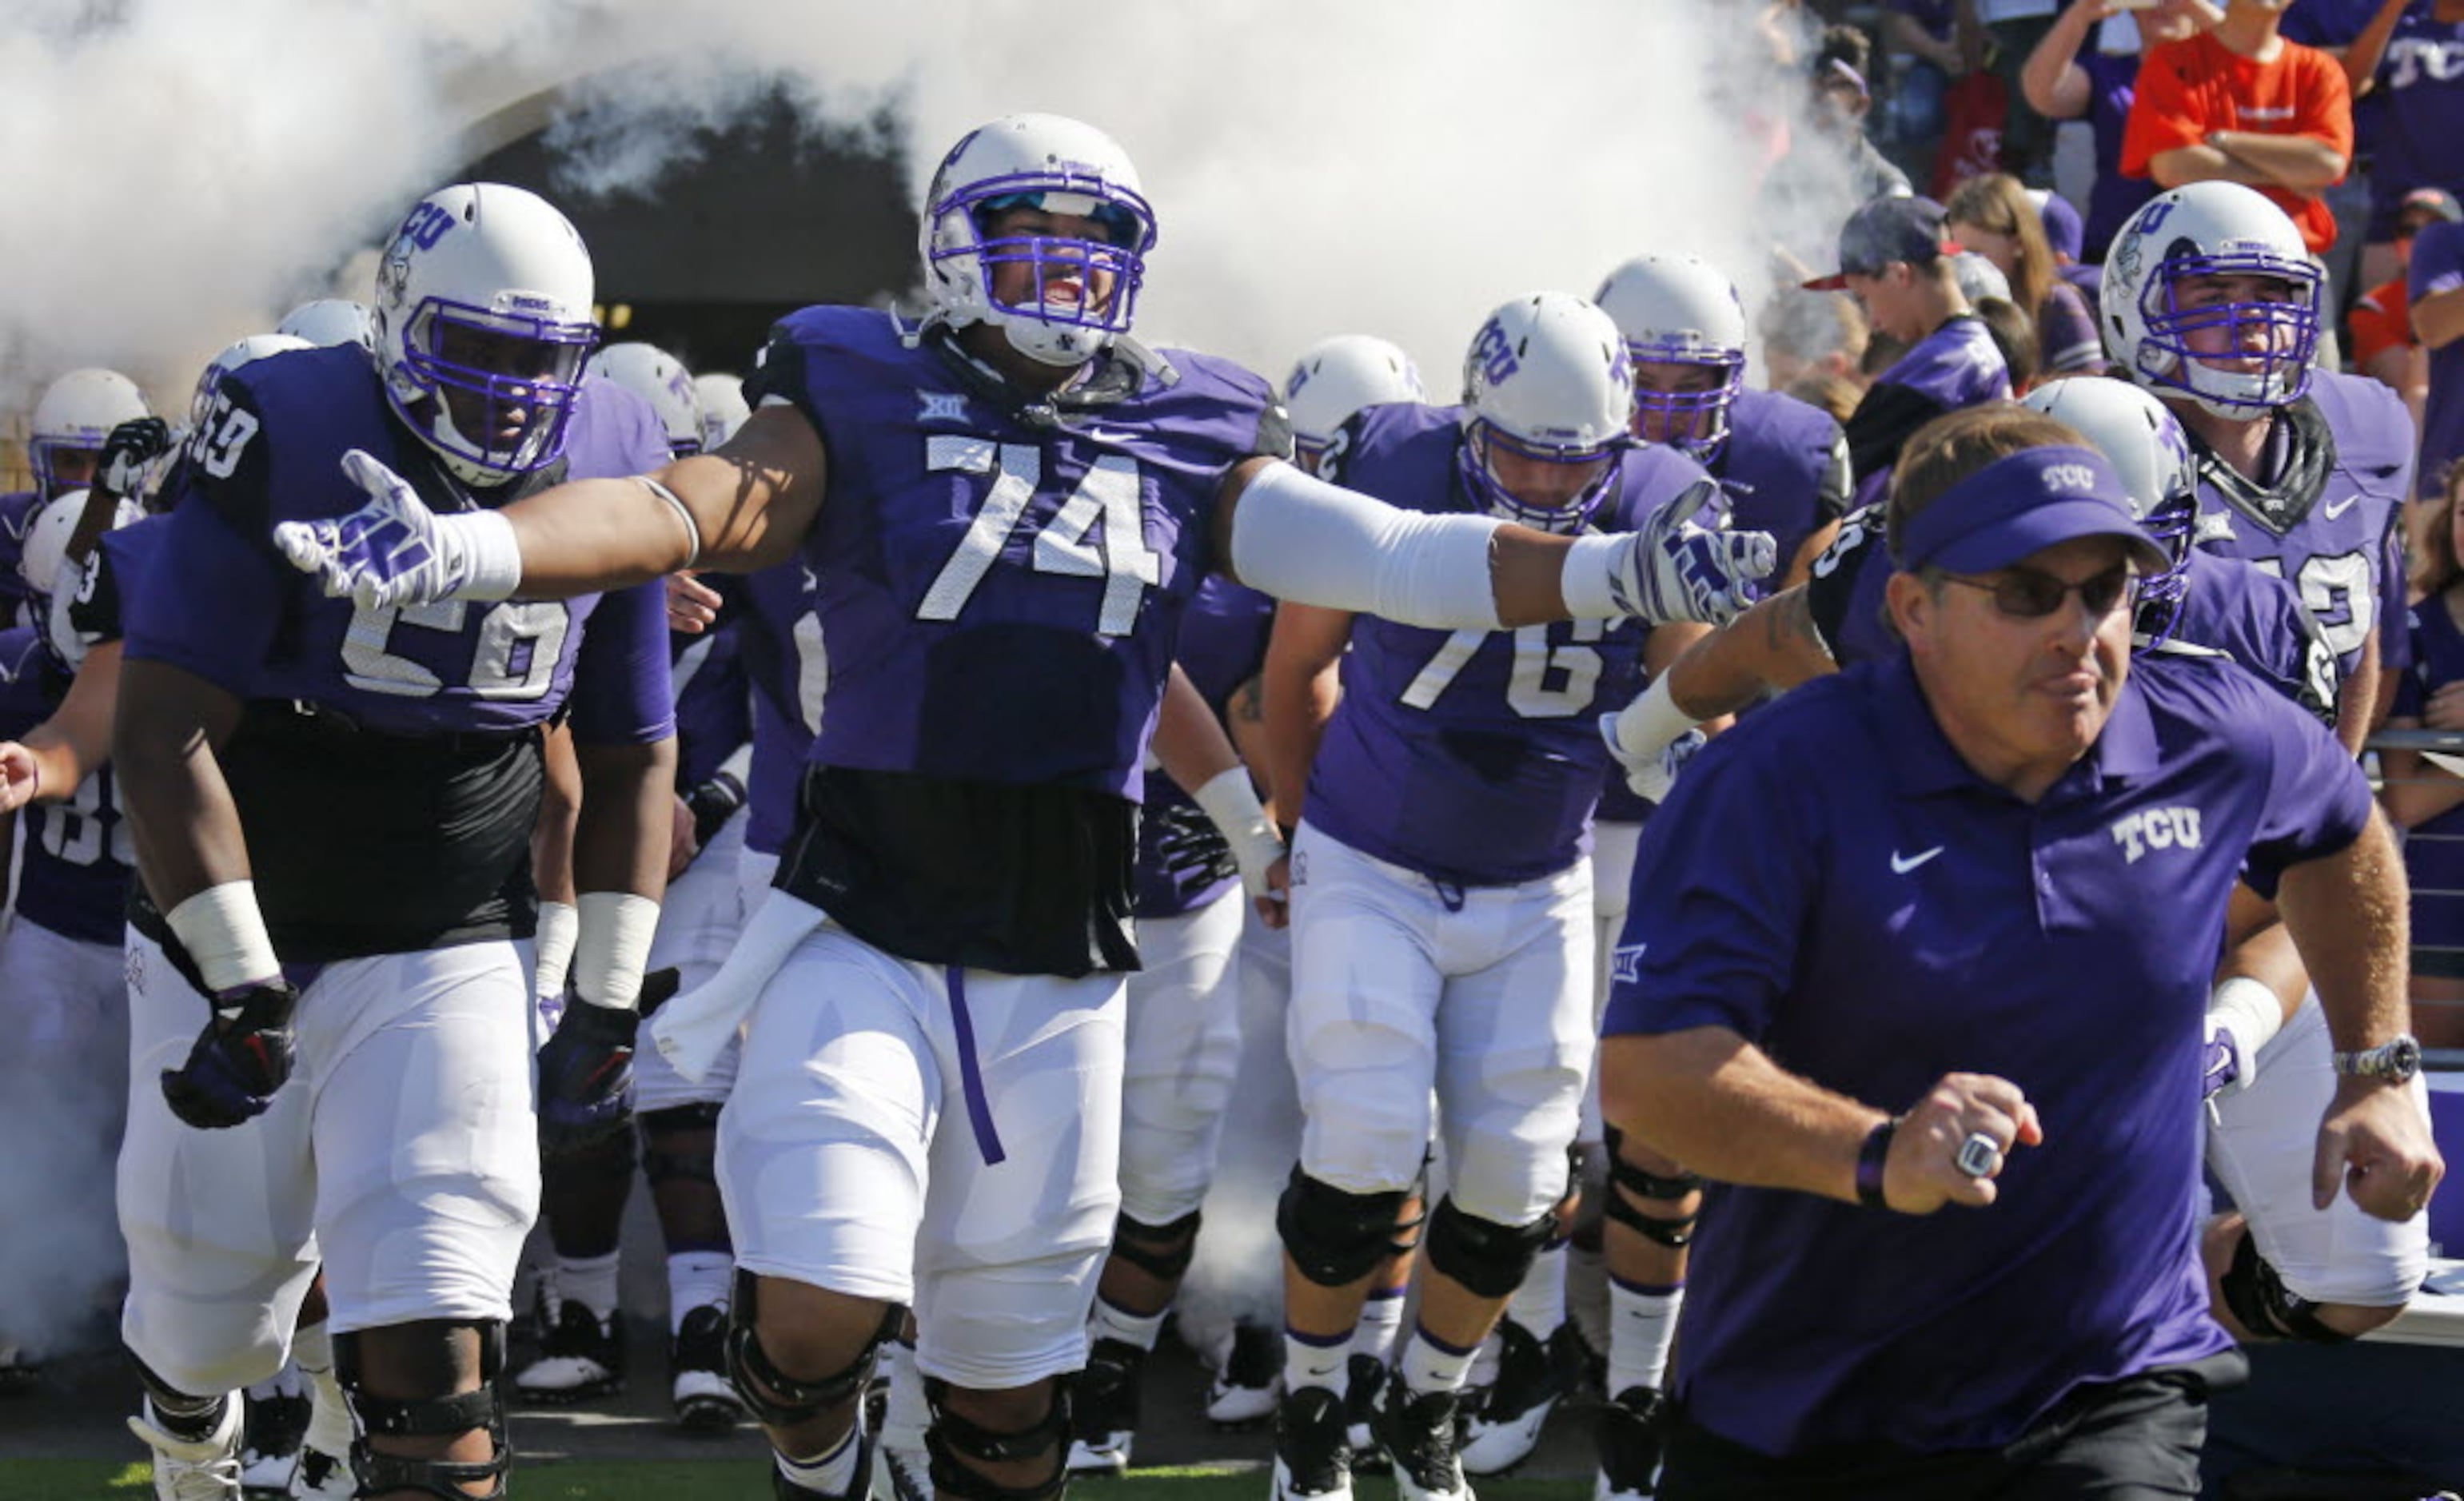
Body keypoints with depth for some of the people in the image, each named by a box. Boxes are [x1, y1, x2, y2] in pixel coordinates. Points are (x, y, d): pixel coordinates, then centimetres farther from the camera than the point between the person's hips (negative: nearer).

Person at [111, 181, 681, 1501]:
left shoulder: (607, 467, -1)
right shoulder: (288, 440, -16)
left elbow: (632, 759, 10)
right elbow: (164, 729, -17)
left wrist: (605, 1008, 5)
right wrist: (241, 990, -20)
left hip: (450, 960, 2)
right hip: (236, 936, -2)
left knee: (435, 1347, -13)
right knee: (210, 1314, 11)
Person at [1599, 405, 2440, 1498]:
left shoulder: (2212, 744, -2)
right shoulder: (1773, 783, -15)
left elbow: (2343, 833, 24)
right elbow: (1644, 1070, -25)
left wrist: (2378, 1072, 24)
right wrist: (1875, 1156, -39)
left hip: (2105, 1403, 1)